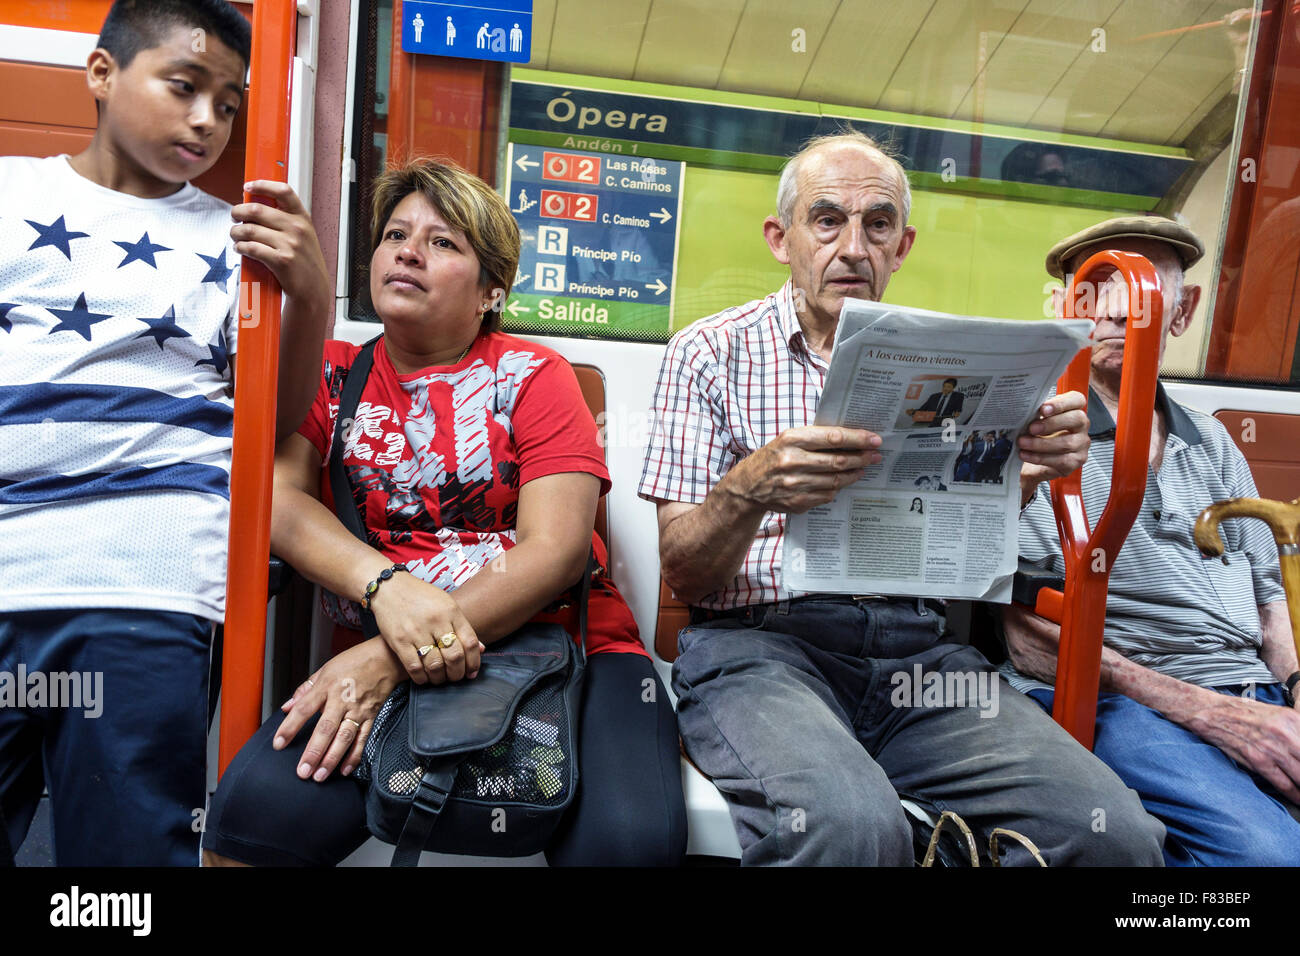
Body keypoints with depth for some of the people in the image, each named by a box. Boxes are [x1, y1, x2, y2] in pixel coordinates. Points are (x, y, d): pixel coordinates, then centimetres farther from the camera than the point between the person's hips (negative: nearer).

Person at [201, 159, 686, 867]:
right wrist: (387, 587, -20)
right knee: (256, 808, -26)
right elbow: (276, 496, -1)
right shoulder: (332, 373, 14)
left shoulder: (533, 377, 4)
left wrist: (390, 659, -16)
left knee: (628, 835, -28)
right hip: (390, 659, 2)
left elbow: (557, 549, -7)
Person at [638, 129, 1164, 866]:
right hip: (758, 642, -3)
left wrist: (1026, 473, -7)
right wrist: (748, 490, -24)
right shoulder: (711, 353, 3)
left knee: (1115, 828, -18)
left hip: (917, 650, 4)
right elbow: (684, 573, -3)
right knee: (850, 825, -34)